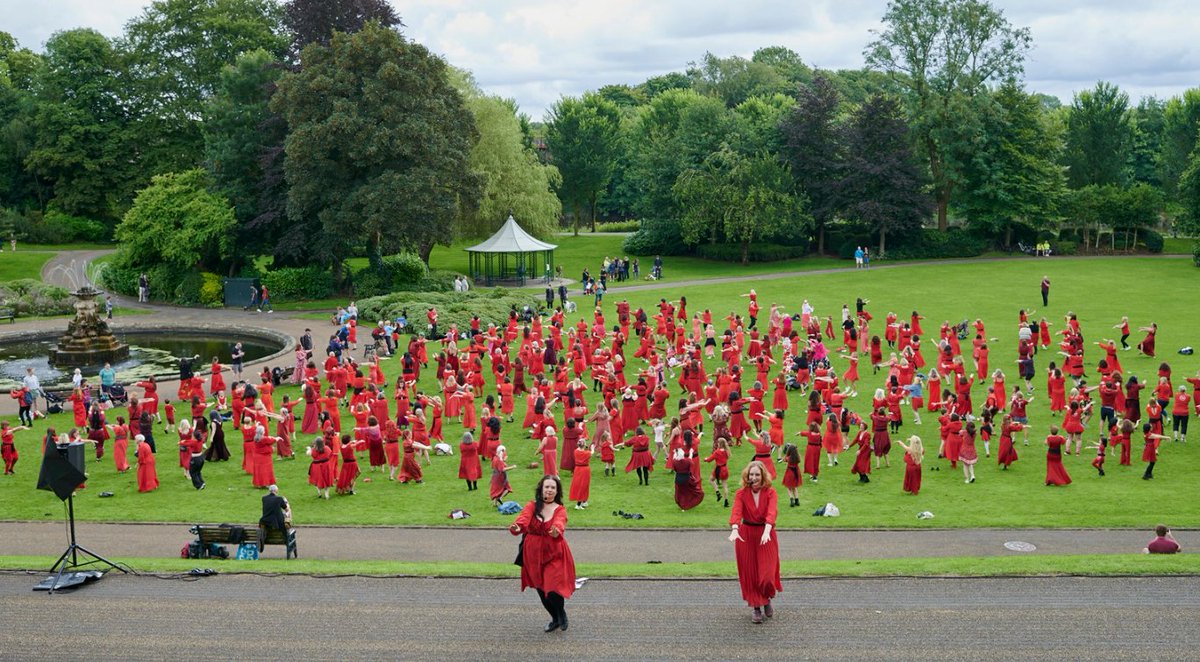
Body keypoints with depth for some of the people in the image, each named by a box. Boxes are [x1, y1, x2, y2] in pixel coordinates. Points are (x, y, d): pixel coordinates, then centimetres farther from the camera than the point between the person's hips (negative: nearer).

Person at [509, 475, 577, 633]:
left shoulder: (560, 510, -5)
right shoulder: (532, 506, -2)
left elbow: (559, 524, -27)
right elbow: (524, 517, -23)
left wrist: (556, 531, -51)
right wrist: (517, 527, -45)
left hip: (554, 554, -3)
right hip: (534, 554, 3)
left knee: (553, 590, -13)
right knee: (541, 590, 13)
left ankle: (562, 614, 21)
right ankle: (555, 619, 39)